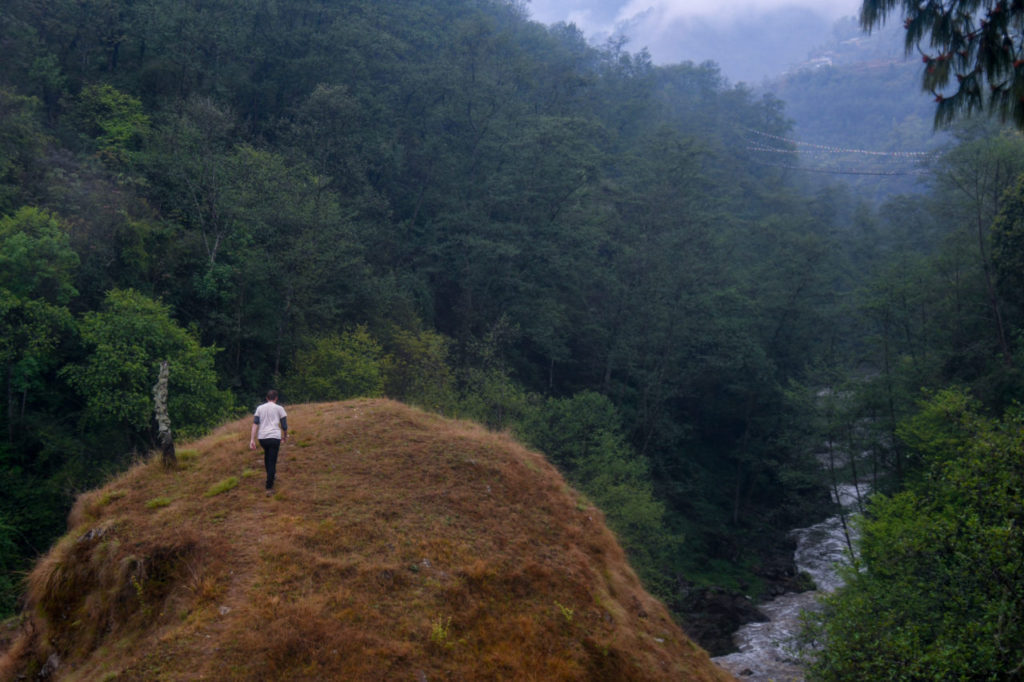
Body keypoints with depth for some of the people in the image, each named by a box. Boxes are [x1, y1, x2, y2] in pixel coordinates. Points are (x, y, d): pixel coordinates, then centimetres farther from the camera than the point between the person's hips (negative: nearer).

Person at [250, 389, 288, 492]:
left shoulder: (260, 408, 13)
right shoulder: (279, 408, 6)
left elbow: (255, 424, 3)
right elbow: (284, 426, 5)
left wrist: (252, 440, 0)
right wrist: (285, 437, 22)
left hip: (262, 438, 3)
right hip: (274, 437, -3)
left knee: (267, 456, 28)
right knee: (272, 462, -2)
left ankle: (270, 477, 35)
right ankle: (269, 488, -7)